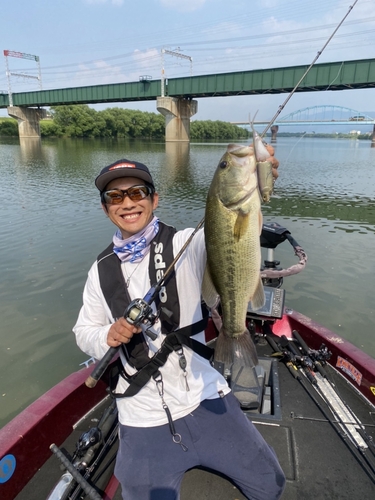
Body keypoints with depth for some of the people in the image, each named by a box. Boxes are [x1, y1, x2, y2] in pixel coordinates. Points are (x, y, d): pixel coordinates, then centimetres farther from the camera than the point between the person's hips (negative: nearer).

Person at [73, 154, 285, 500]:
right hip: (142, 418, 2)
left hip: (205, 398, -1)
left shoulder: (185, 244, -10)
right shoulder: (101, 270, 0)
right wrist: (108, 335, -14)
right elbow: (84, 331, 7)